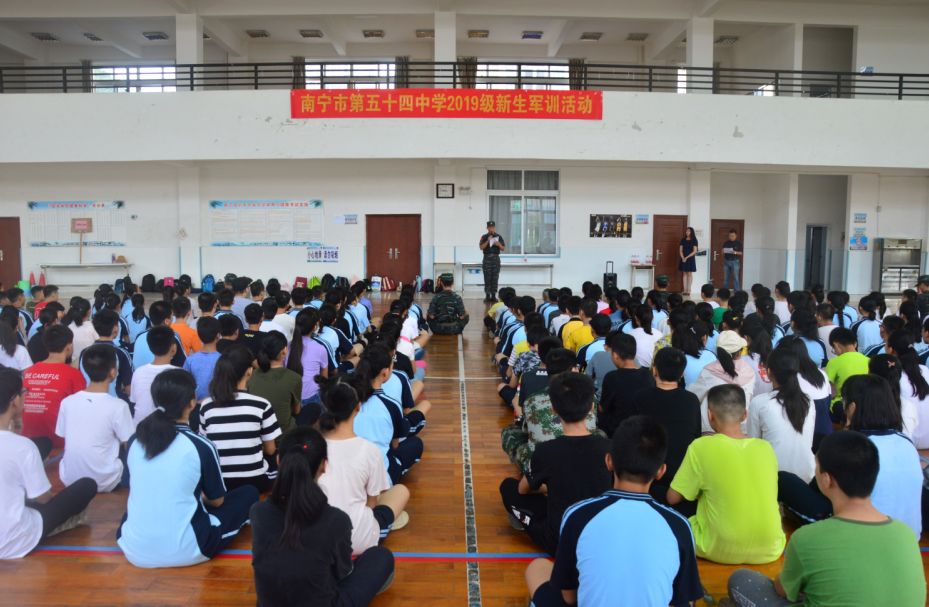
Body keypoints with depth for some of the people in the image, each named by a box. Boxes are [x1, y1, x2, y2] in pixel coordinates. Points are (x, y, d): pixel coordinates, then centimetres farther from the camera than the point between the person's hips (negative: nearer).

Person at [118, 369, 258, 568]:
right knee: (249, 494, 11)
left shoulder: (134, 441, -1)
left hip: (134, 551, 4)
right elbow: (217, 500, 1)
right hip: (183, 551, -4)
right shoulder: (201, 446, -15)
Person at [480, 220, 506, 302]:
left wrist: (499, 245, -12)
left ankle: (493, 295, 4)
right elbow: (481, 247, -7)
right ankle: (487, 295, 1)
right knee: (487, 278, -3)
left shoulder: (499, 237, 7)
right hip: (487, 258, -1)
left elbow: (503, 249, 7)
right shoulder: (484, 237, 4)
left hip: (496, 258, 1)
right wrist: (487, 241, -17)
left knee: (495, 278, 0)